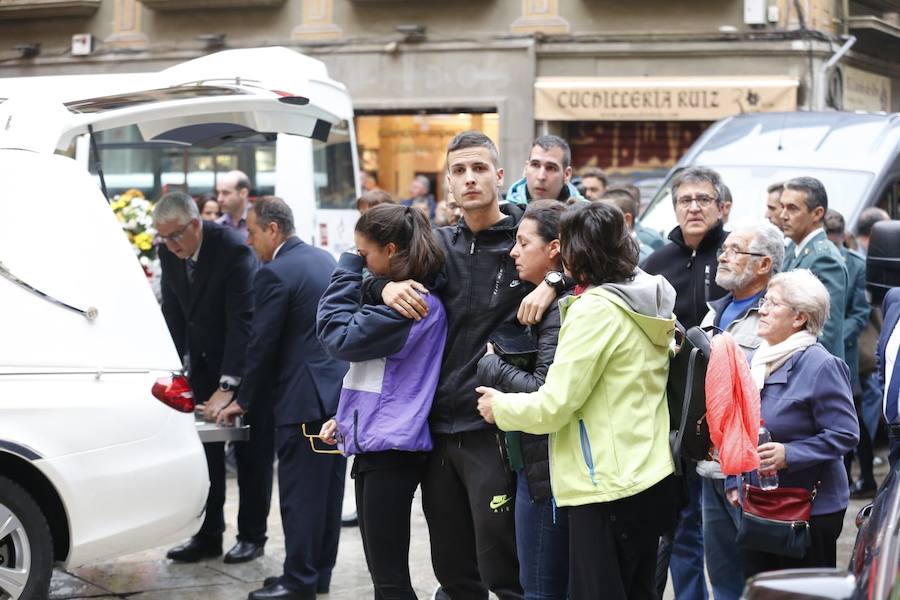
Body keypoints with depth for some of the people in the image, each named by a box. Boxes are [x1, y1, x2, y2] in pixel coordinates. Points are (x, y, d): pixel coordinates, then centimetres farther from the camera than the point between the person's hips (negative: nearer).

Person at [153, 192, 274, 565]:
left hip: (244, 364, -6)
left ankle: (252, 535, 13)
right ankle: (208, 535, 14)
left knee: (251, 452, 3)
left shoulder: (233, 250, -25)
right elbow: (172, 314, 2)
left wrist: (227, 386, -32)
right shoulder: (169, 252, -5)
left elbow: (243, 322, -28)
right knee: (204, 450, 6)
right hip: (202, 363, 6)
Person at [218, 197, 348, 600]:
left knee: (300, 493, -3)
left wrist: (244, 400, 1)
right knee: (329, 488, 13)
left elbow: (262, 344, -12)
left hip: (304, 398, -9)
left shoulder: (274, 274, -13)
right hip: (341, 390, 9)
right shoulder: (325, 259, 13)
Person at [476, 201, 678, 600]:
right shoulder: (645, 305, 9)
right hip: (648, 478, 9)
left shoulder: (595, 309, -16)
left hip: (609, 487, -9)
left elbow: (553, 406, -16)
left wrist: (500, 407, 1)